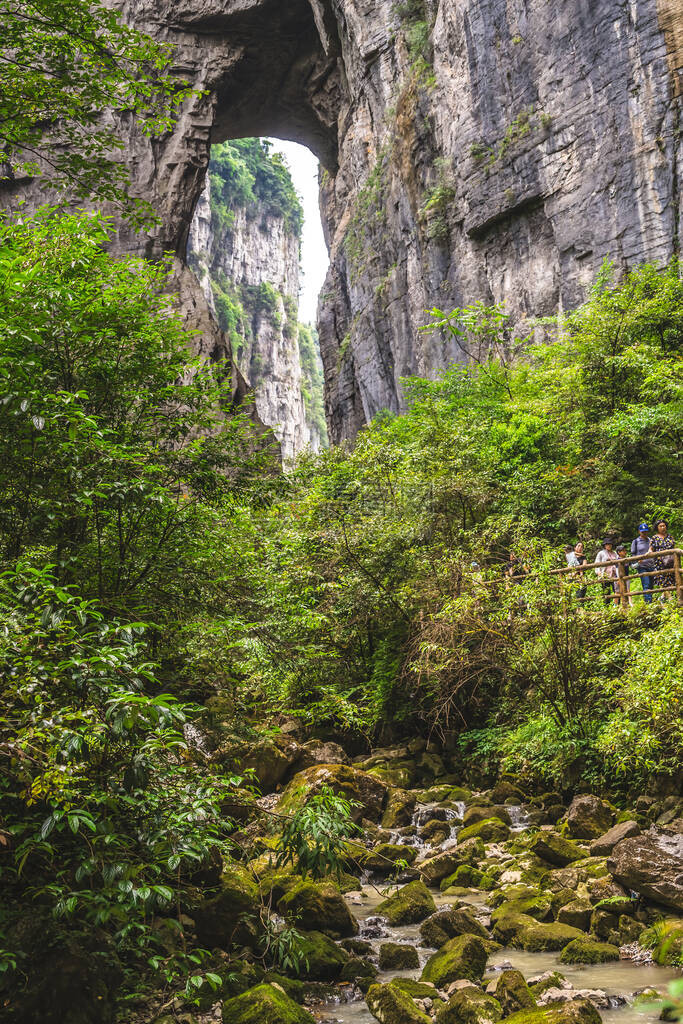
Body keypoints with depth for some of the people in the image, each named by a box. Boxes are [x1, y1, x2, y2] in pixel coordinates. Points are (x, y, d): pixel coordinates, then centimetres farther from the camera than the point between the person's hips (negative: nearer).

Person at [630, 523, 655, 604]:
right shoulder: (635, 541, 5)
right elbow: (633, 554, 6)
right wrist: (636, 562, -7)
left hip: (651, 565, 4)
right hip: (642, 566, -4)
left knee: (651, 585, 5)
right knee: (646, 585, -14)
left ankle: (651, 601, 12)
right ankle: (648, 602, -19)